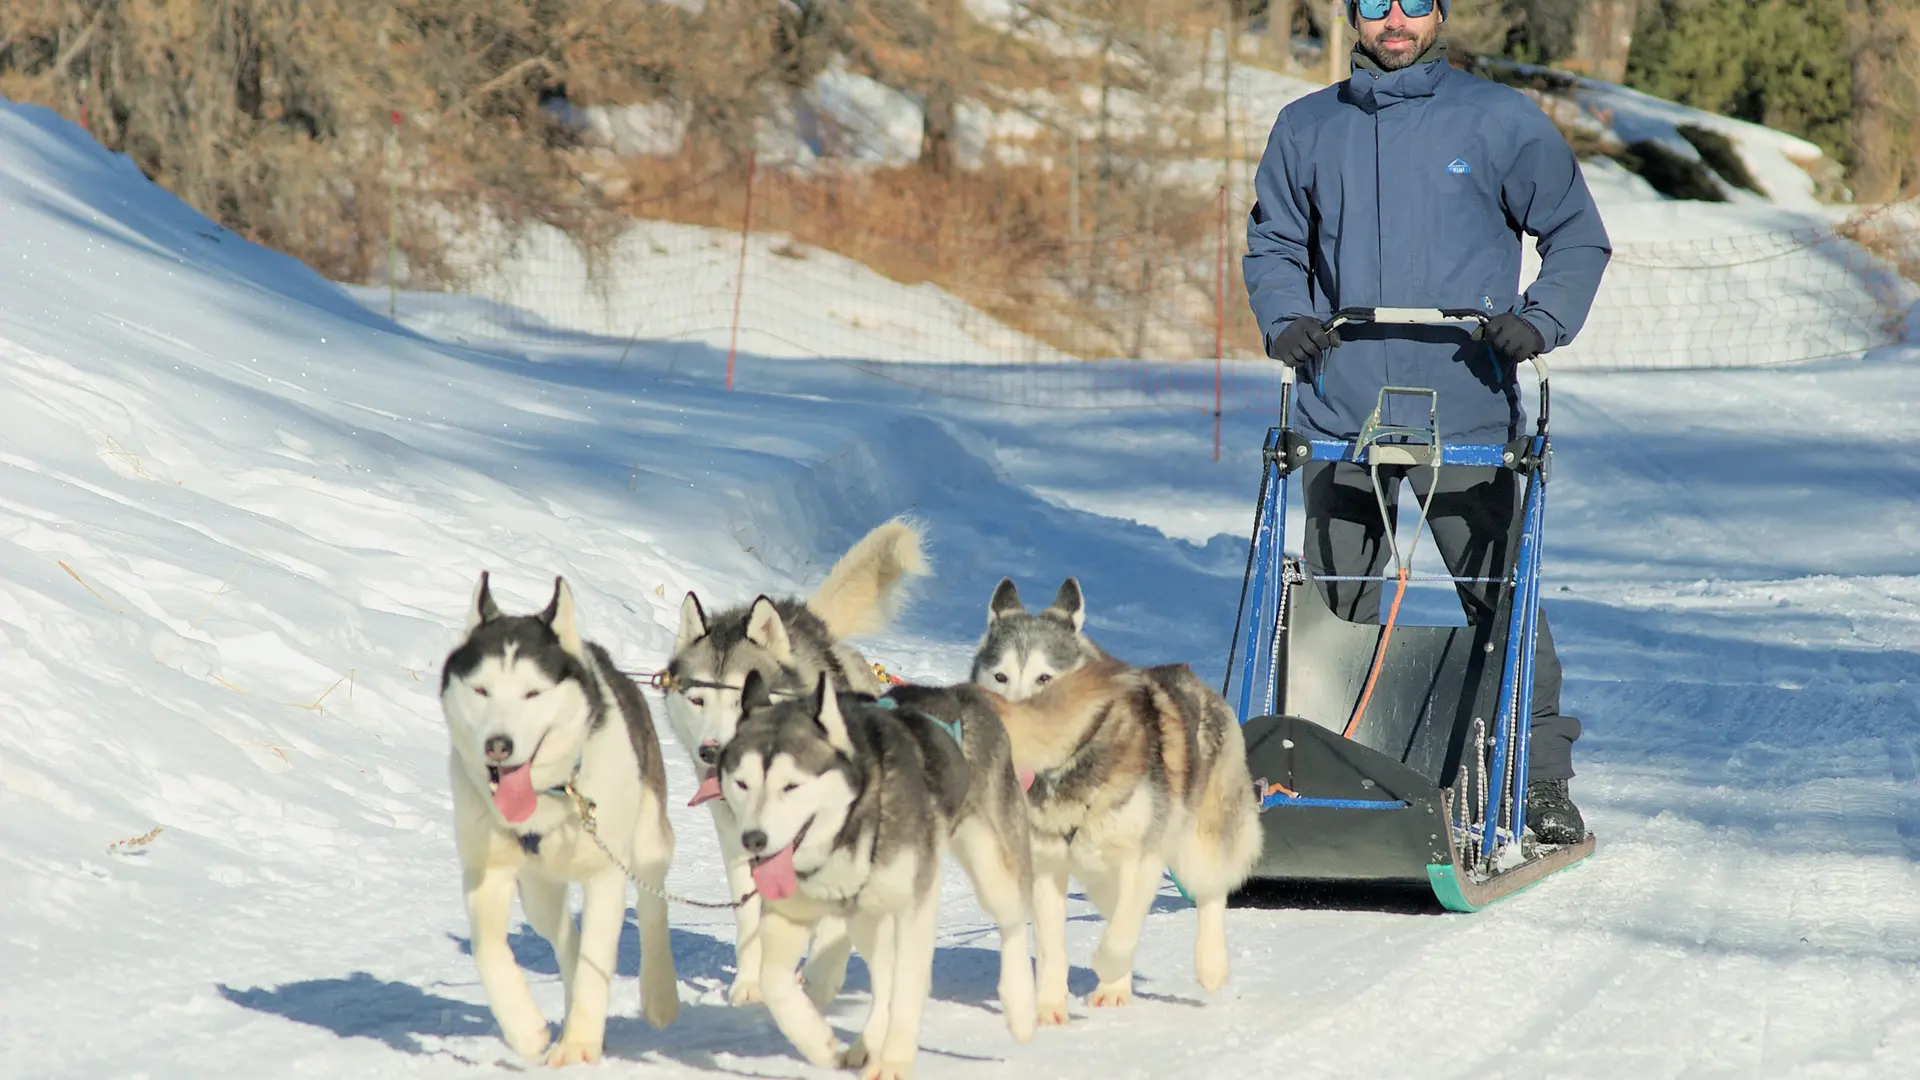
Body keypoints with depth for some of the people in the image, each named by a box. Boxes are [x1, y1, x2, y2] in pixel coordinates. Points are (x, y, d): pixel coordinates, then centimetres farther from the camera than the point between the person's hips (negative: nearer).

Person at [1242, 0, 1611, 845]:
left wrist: (1541, 320, -9)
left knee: (1500, 601, -4)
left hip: (1465, 416, -2)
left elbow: (1578, 236, 7)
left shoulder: (1500, 122, 4)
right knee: (1332, 615, 2)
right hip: (1343, 413, 2)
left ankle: (1542, 782, 4)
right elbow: (1273, 245, 21)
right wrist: (1285, 319, 1)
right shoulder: (1306, 131, 12)